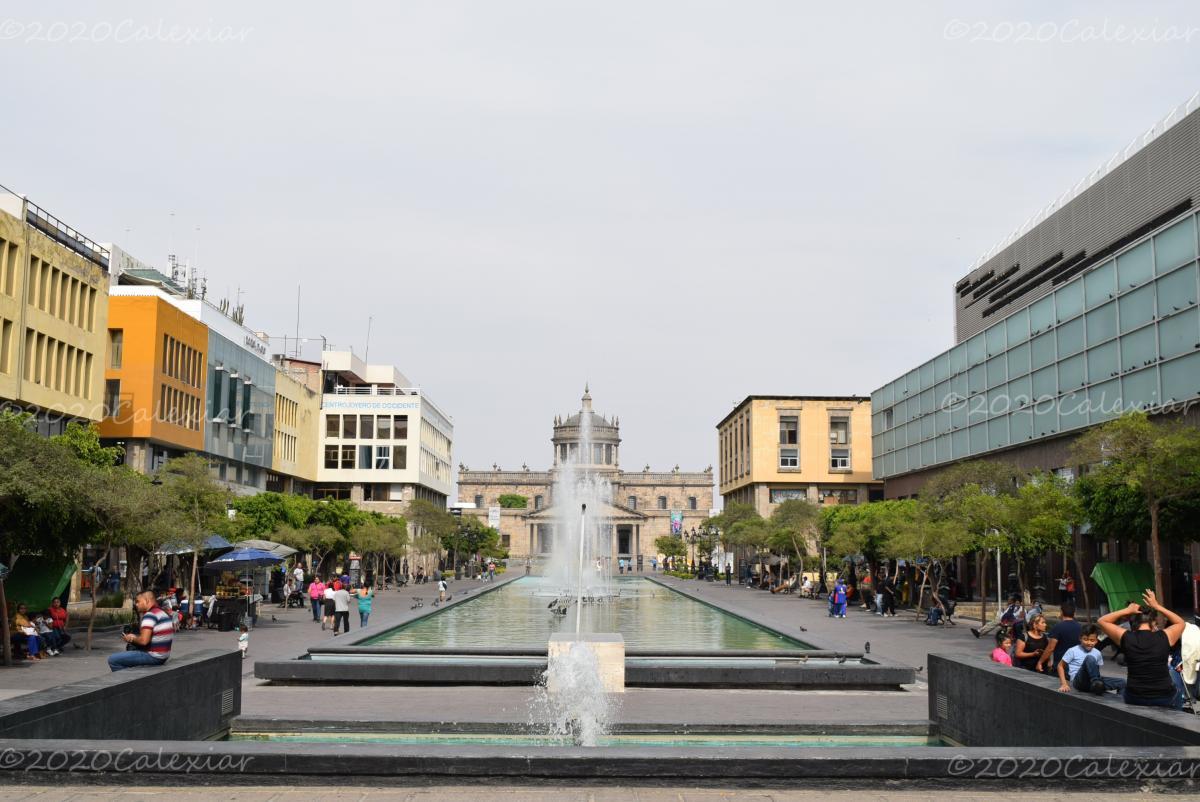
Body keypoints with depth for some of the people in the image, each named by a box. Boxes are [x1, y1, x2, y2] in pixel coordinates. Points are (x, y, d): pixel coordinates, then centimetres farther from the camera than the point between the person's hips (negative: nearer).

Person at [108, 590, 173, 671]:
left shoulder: (150, 615, -16)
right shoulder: (163, 613, 13)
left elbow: (144, 640, -24)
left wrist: (132, 639, -5)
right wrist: (135, 637, 9)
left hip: (153, 657, -10)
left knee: (112, 659, -9)